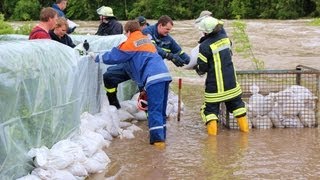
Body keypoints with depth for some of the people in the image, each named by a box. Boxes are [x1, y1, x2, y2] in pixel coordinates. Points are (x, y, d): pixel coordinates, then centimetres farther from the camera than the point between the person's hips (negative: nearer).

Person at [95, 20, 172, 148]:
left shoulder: (131, 43, 2)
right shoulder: (146, 39, 26)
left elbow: (113, 57, 7)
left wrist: (98, 57, 23)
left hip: (153, 78, -8)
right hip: (164, 74, 8)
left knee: (154, 110, -8)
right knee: (161, 109, 11)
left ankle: (157, 139, -13)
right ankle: (161, 137, 15)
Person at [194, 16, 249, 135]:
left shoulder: (205, 46, -18)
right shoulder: (225, 38, 1)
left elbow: (202, 68, -12)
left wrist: (197, 69, 10)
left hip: (215, 85, -5)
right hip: (231, 82, 6)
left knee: (210, 108, 5)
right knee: (237, 103, 21)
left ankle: (212, 131, -5)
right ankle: (244, 127, 25)